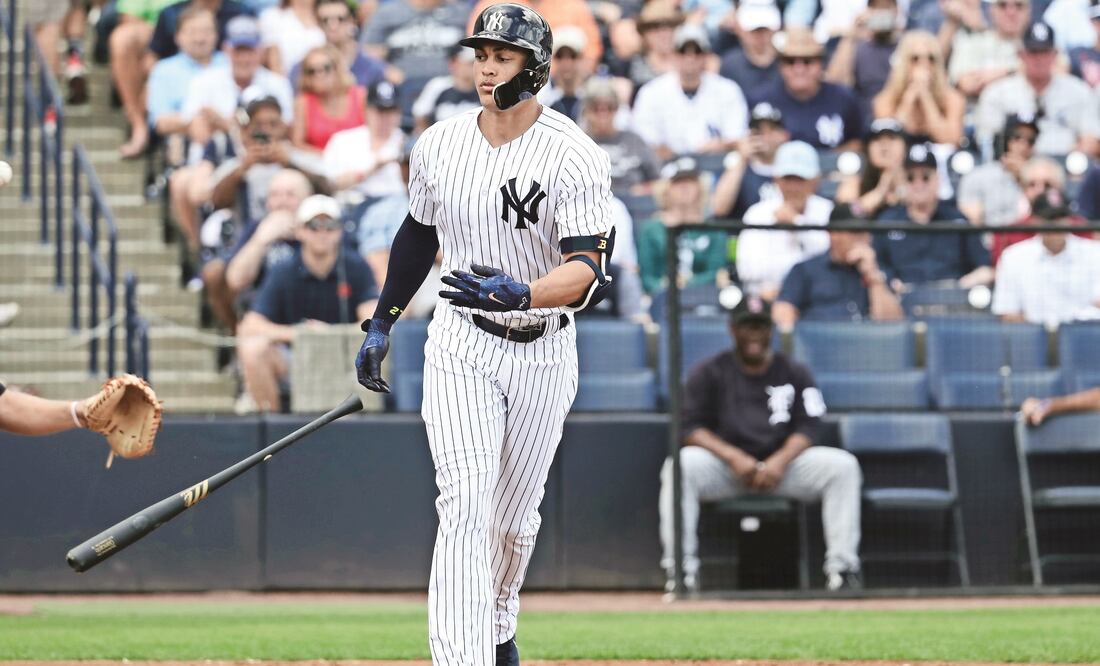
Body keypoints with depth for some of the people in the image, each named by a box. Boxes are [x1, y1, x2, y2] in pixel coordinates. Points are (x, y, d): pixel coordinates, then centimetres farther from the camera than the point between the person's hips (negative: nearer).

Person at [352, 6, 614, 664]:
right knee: (466, 505, -16)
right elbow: (418, 235, 15)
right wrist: (382, 324, 17)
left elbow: (588, 271, -24)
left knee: (515, 514, 13)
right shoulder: (439, 146, -2)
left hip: (544, 351, -1)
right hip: (461, 345, 1)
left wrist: (521, 293, -42)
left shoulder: (576, 158, -15)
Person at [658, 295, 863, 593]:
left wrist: (780, 461, -18)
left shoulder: (795, 373, 11)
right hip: (723, 465, -2)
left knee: (843, 465, -22)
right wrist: (734, 457, -19)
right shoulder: (709, 373, 6)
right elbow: (689, 428, -4)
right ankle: (681, 570, -31)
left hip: (782, 464, 2)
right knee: (681, 465, -33)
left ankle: (841, 567, -23)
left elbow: (807, 428, 2)